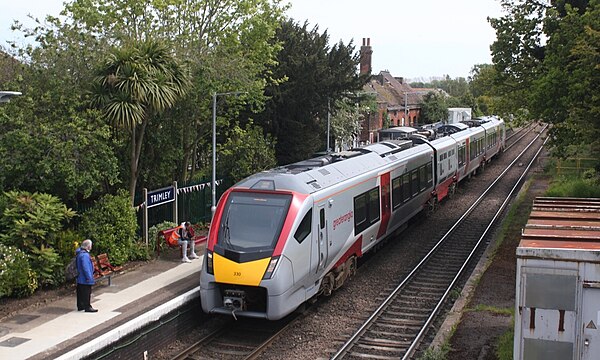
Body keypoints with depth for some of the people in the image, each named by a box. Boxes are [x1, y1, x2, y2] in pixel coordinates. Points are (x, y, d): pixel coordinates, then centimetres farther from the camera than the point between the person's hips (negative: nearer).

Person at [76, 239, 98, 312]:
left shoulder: (80, 253, 11)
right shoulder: (85, 255, -23)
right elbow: (86, 268, -25)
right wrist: (89, 278, -20)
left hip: (80, 278, 11)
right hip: (85, 279, -11)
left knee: (80, 292, 17)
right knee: (86, 293, -3)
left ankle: (80, 306, 26)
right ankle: (87, 307, 3)